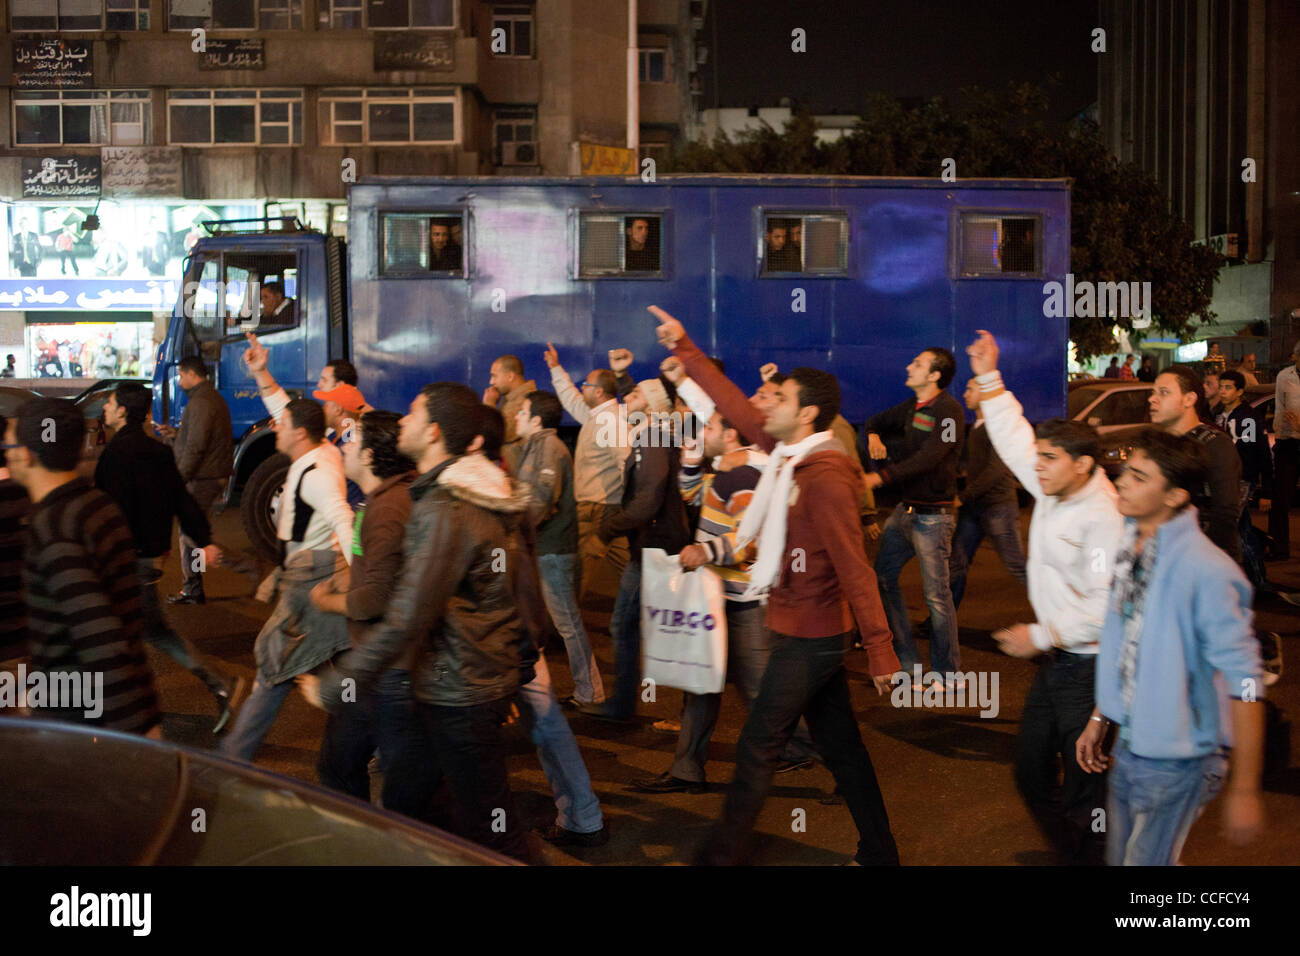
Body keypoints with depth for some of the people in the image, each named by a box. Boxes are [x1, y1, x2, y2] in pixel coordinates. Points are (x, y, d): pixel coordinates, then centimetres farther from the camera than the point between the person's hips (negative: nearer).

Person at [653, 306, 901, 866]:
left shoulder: (823, 478, -22)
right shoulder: (790, 453, 5)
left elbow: (854, 569, -23)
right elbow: (737, 407, 15)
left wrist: (880, 648, -23)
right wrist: (686, 351, 18)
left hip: (808, 640, -9)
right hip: (813, 634, 9)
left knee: (757, 752, 2)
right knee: (840, 747, 15)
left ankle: (724, 853, 15)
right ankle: (878, 853, 25)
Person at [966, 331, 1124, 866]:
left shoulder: (1104, 518, -21)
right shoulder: (1053, 492, 5)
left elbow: (1108, 603, -26)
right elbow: (1014, 440, 18)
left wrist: (1042, 636, -21)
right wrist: (988, 378, 16)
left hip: (1091, 668, -9)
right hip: (1056, 661, 9)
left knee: (1083, 792, -1)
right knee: (1031, 775, 17)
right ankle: (1068, 854, 33)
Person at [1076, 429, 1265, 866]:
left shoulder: (1205, 571, -25)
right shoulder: (1129, 546, 0)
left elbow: (1245, 684, -23)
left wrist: (1245, 790, -20)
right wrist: (1099, 718, 16)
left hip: (1177, 761, -8)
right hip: (1128, 747, 8)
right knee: (1119, 857, 20)